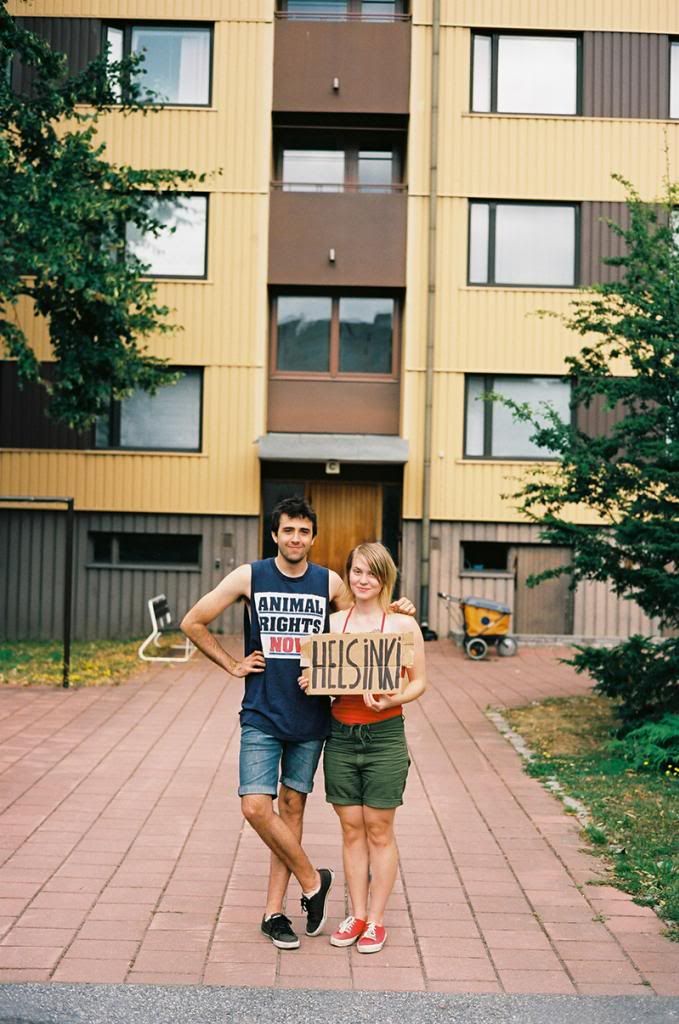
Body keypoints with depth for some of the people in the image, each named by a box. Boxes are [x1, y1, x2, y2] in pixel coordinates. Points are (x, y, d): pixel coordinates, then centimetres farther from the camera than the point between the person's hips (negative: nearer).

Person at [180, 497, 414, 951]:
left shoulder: (330, 583, 3)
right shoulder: (249, 577, -2)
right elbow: (193, 622, 5)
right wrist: (232, 665, 1)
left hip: (310, 716, 1)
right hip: (262, 715, -1)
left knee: (292, 808, 7)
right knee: (256, 807, -11)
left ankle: (274, 911, 18)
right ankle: (313, 880, 11)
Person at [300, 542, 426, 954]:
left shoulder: (403, 625, -2)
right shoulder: (332, 623, 7)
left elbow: (419, 682, 0)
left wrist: (392, 699, -18)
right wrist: (310, 684, -7)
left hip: (385, 735, -3)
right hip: (341, 735, 3)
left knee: (379, 829, 5)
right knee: (352, 828, 10)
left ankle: (376, 920, 15)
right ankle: (357, 915, 21)